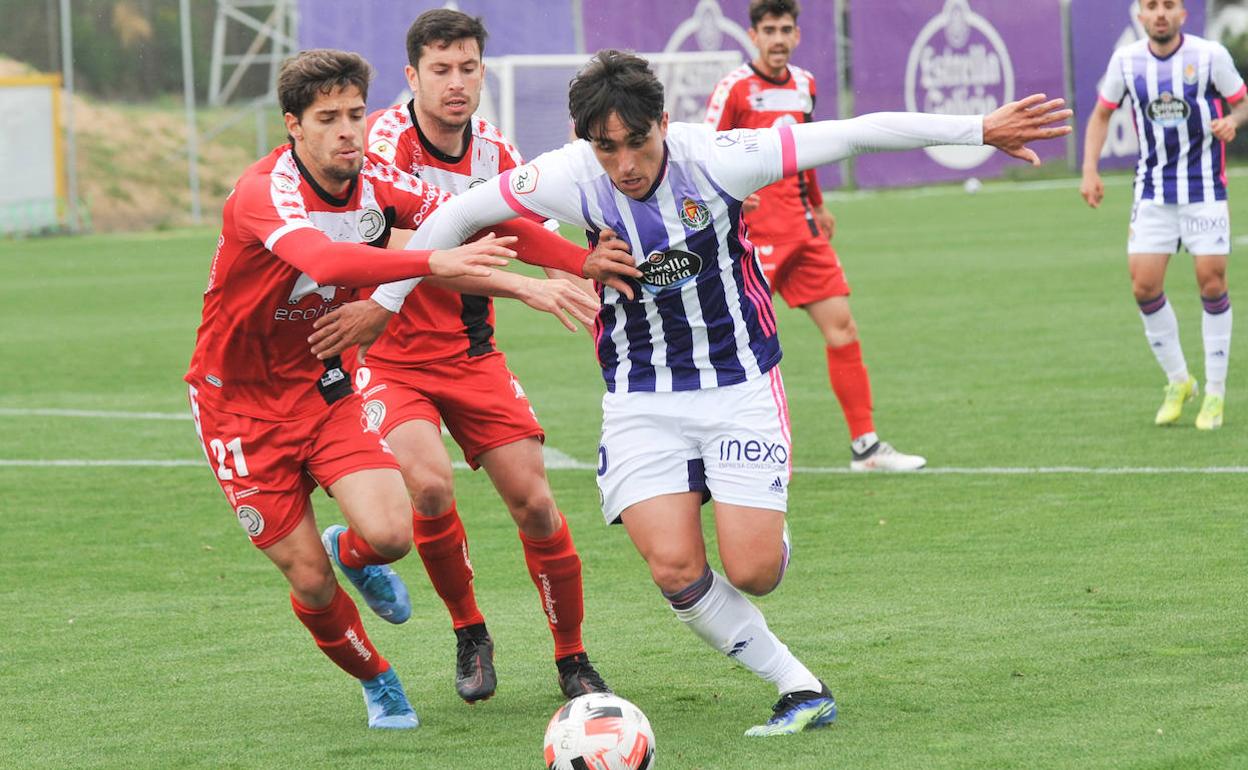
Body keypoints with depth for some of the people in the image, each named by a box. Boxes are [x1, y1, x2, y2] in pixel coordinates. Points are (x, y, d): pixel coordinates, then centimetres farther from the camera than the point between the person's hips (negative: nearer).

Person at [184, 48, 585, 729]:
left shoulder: (375, 184, -8)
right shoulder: (263, 193, -27)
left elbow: (474, 220, -2)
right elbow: (326, 262, -47)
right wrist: (434, 261, -57)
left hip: (322, 386, 4)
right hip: (241, 403, -4)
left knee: (391, 532, -18)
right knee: (309, 581, -4)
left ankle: (351, 551, 21)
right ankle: (376, 681, 27)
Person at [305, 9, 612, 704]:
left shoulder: (495, 151, 1)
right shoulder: (386, 140, -18)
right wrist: (524, 286, -40)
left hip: (471, 353, 4)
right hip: (392, 359, -4)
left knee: (533, 499, -5)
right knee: (430, 483, -26)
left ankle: (573, 659, 13)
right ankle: (470, 633, -1)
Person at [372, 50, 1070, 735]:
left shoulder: (714, 159, -21)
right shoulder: (569, 178, -15)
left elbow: (856, 135, -19)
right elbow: (458, 216, 0)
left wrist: (980, 130, -19)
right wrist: (384, 301, 5)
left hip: (741, 382, -2)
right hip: (641, 396, 2)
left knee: (753, 572, -9)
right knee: (674, 567, -15)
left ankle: (759, 527, 30)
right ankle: (802, 689, 1)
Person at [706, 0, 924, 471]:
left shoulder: (803, 84, 13)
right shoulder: (735, 88, -8)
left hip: (801, 229, 7)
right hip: (754, 229, -7)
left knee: (841, 326, 2)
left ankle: (866, 445, 7)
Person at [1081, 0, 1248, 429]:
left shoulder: (1210, 55, -9)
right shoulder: (1126, 60, -2)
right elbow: (1102, 114, 11)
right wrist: (1090, 170, 0)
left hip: (1204, 188, -2)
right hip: (1153, 192, 2)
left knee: (1211, 281, -6)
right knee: (1144, 286, -6)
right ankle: (1177, 382, 14)